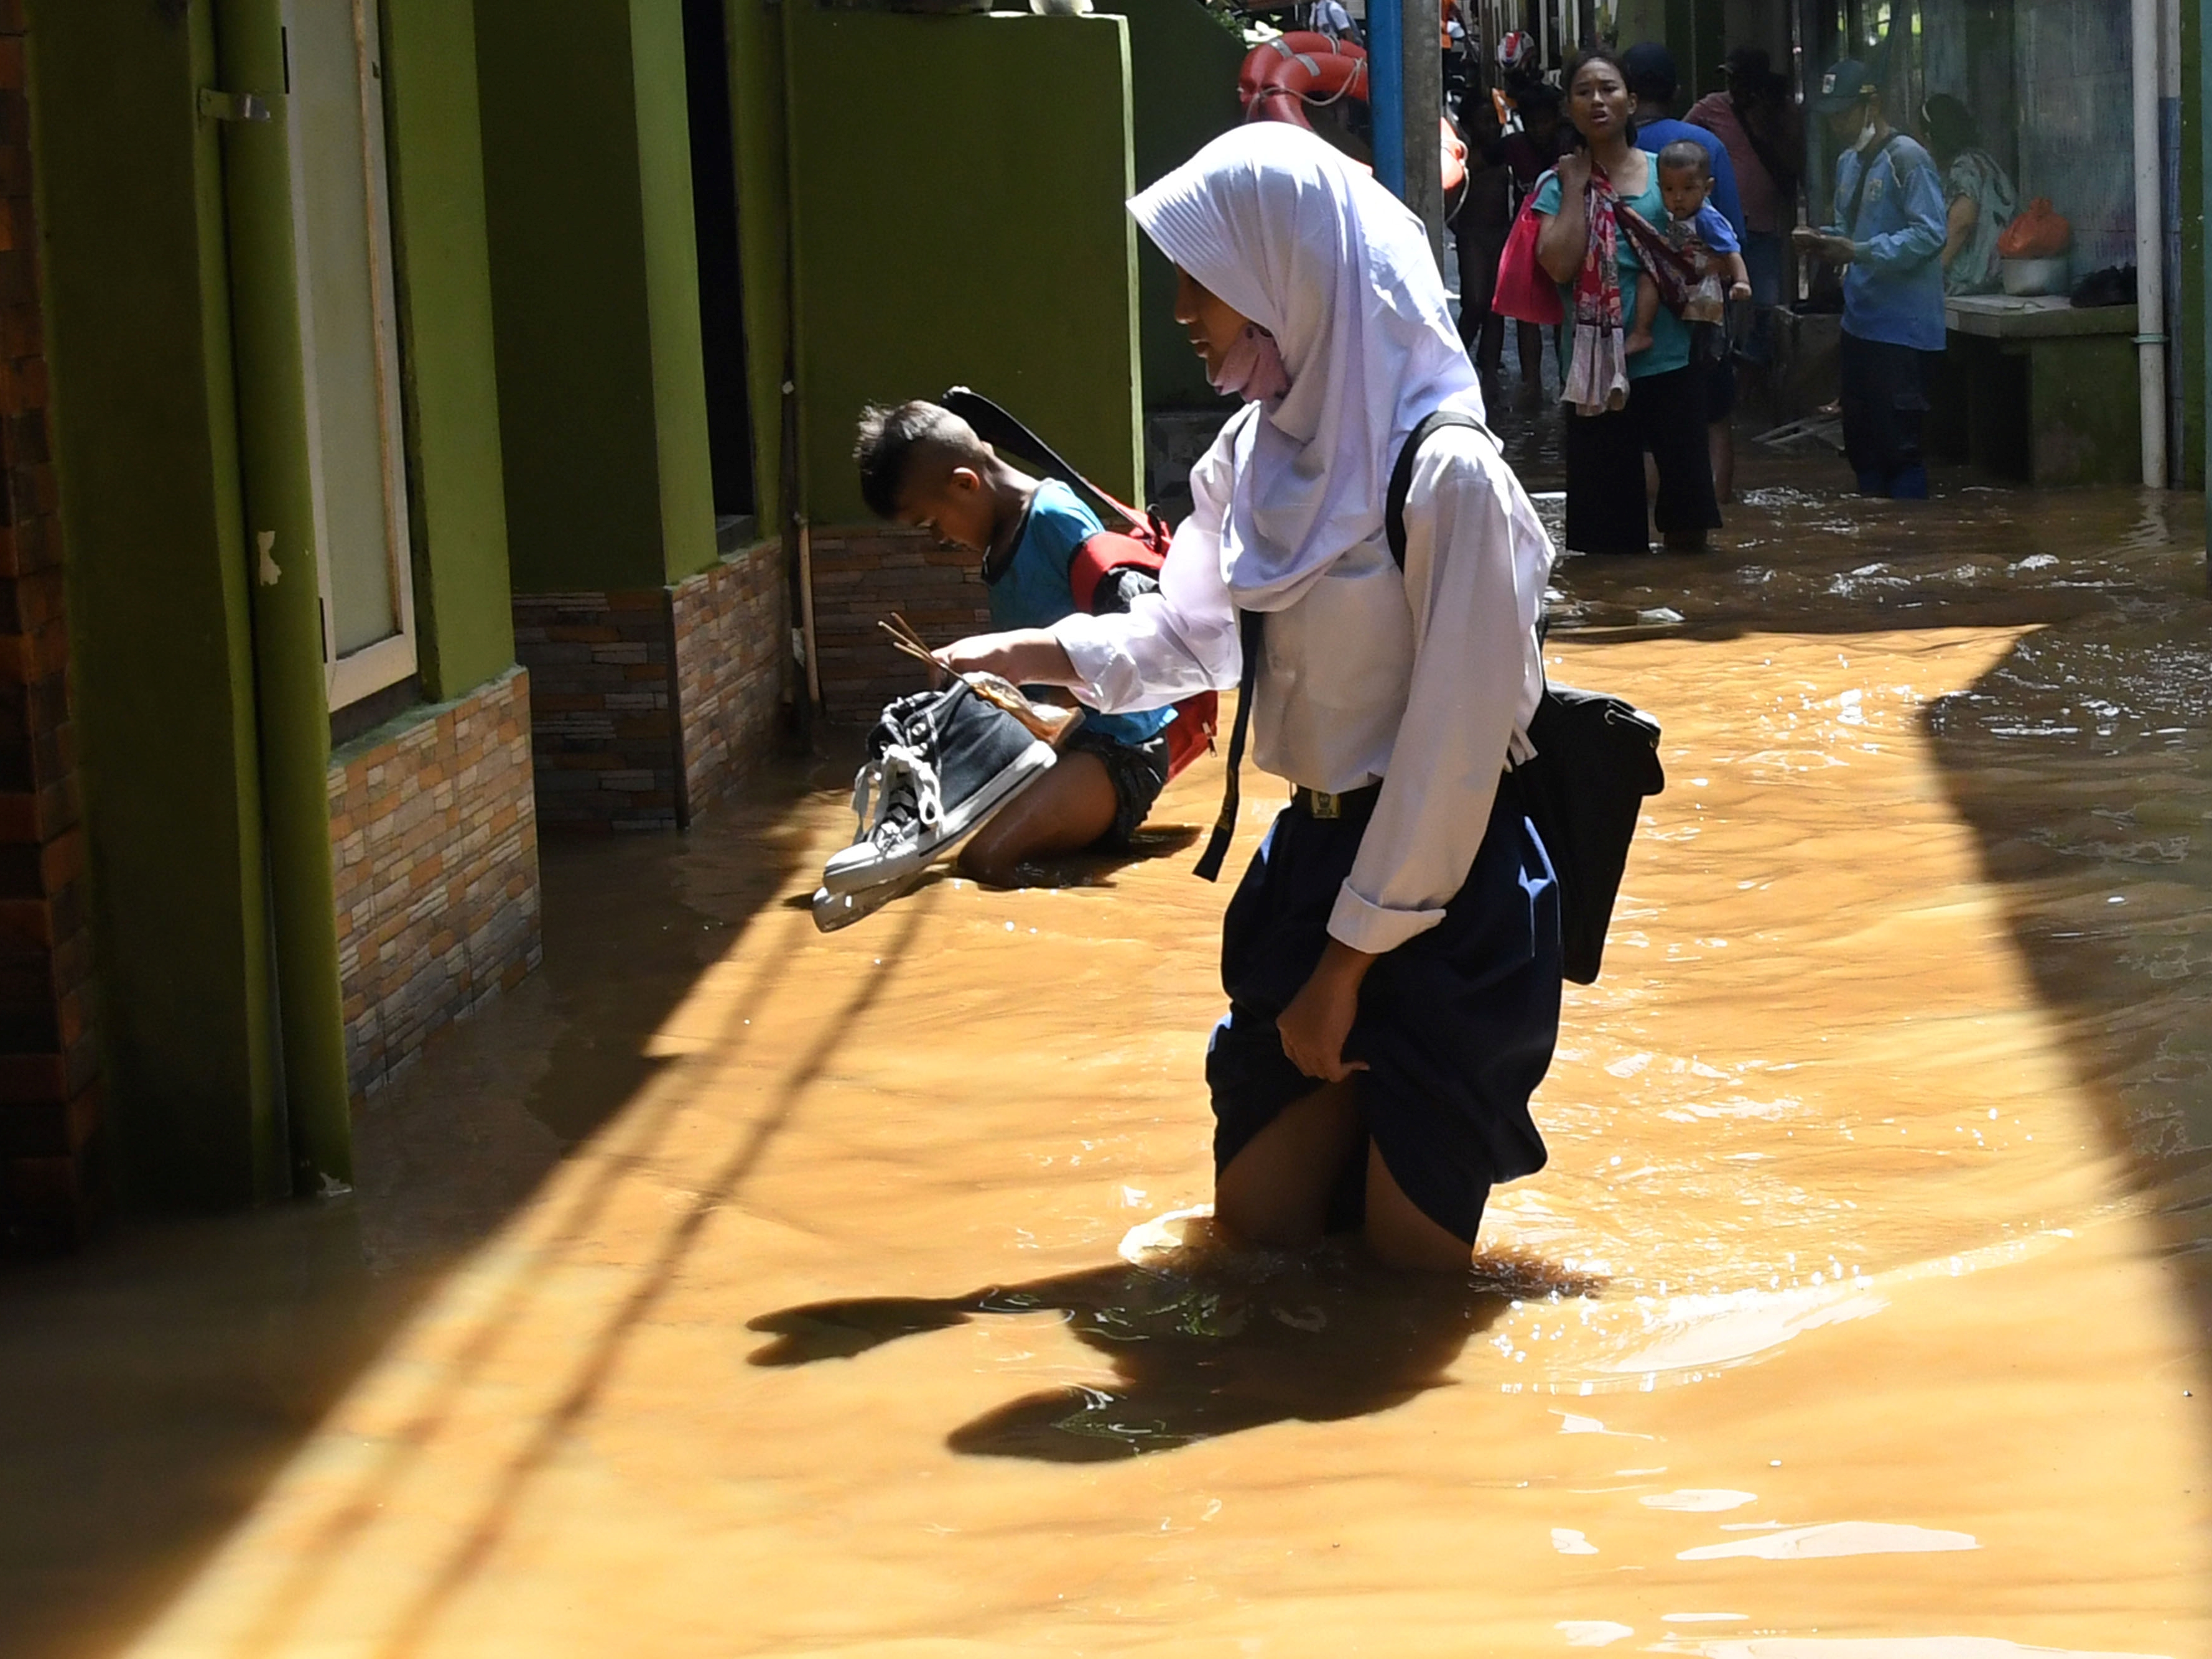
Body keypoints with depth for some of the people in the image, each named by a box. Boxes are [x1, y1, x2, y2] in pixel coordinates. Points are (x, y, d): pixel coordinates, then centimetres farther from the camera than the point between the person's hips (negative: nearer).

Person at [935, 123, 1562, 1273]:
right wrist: (1016, 655, 2)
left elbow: (1454, 746, -20)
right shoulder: (1256, 455, 2)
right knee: (1258, 1223, 12)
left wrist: (1348, 962, -15)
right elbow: (1187, 637, 17)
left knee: (1410, 1256, 4)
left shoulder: (1445, 475, -21)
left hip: (1447, 896, -7)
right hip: (1310, 863, 7)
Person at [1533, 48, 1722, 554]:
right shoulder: (1559, 184, 2)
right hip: (1595, 366, -1)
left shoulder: (1665, 172, 7)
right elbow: (1559, 265, -13)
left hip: (1670, 359, 1)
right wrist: (1577, 187, -10)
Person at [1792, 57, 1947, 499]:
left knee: (1899, 443, -7)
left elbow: (1929, 234, -21)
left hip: (1901, 326, -9)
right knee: (1860, 440, 15)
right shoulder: (1848, 162, 14)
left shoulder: (1906, 158, -13)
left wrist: (1859, 252, -26)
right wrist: (1824, 240, 2)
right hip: (1860, 323, 9)